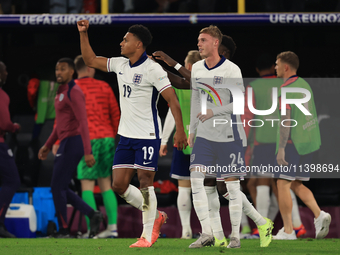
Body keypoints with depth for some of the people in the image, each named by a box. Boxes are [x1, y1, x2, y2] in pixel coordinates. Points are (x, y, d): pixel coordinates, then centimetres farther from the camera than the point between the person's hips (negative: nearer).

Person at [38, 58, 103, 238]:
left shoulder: (74, 93, -15)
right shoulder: (63, 92, 18)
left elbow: (83, 122, -21)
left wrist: (88, 152, -26)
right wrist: (47, 146, 26)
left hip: (73, 143, -10)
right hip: (67, 144, 10)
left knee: (57, 187, -4)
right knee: (60, 189, 10)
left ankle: (63, 230, 4)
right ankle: (92, 215, 9)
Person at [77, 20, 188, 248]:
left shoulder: (152, 69, -13)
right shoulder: (120, 65, 8)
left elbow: (172, 100, -15)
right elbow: (90, 60, 19)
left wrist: (180, 130, -20)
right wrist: (83, 33, 10)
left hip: (148, 135, -7)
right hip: (126, 135, 7)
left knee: (145, 182, -5)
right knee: (119, 185, 4)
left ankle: (148, 235, 3)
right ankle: (155, 216, 22)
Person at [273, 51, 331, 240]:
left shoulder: (285, 90, -15)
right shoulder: (304, 85, 14)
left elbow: (286, 120, -21)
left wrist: (281, 149, -20)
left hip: (293, 144, -9)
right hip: (309, 143, 9)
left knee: (283, 184, -3)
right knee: (296, 185, 15)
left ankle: (288, 230, -5)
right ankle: (319, 215, -4)